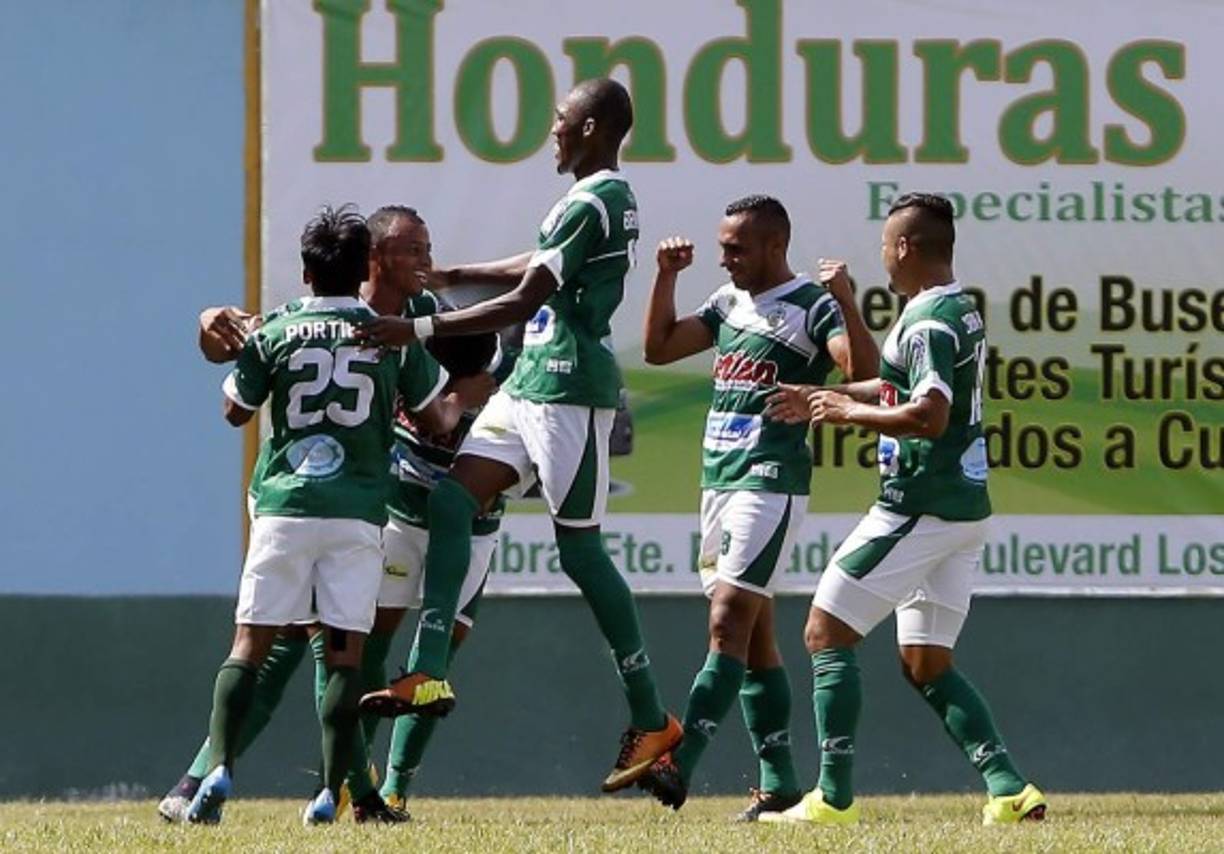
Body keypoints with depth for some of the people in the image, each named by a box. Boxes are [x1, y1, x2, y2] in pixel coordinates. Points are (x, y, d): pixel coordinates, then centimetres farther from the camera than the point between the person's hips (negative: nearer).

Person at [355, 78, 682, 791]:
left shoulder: (590, 205, -16)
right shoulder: (611, 198, 15)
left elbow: (522, 302, -19)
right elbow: (542, 269, 31)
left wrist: (419, 330, -17)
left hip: (568, 390, -10)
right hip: (532, 382, 10)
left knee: (580, 547, -5)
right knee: (453, 500, 0)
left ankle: (652, 719, 2)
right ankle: (428, 672, -7)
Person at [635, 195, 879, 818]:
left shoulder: (813, 307, -7)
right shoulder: (729, 303, 16)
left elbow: (864, 370, -21)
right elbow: (659, 348, 17)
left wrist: (847, 305, -35)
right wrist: (666, 276, 8)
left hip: (771, 481, -9)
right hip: (718, 480, 9)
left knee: (730, 622, -15)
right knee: (753, 636, 8)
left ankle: (678, 765, -24)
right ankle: (778, 779, 11)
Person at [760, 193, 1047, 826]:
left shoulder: (929, 322, -15)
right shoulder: (962, 312, 16)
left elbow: (929, 416, -27)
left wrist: (851, 411, -14)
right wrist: (819, 400, 29)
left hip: (920, 506, -10)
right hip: (965, 508, 10)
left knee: (826, 633, -2)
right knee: (925, 664, 13)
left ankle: (833, 797, -7)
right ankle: (1007, 787, 0)